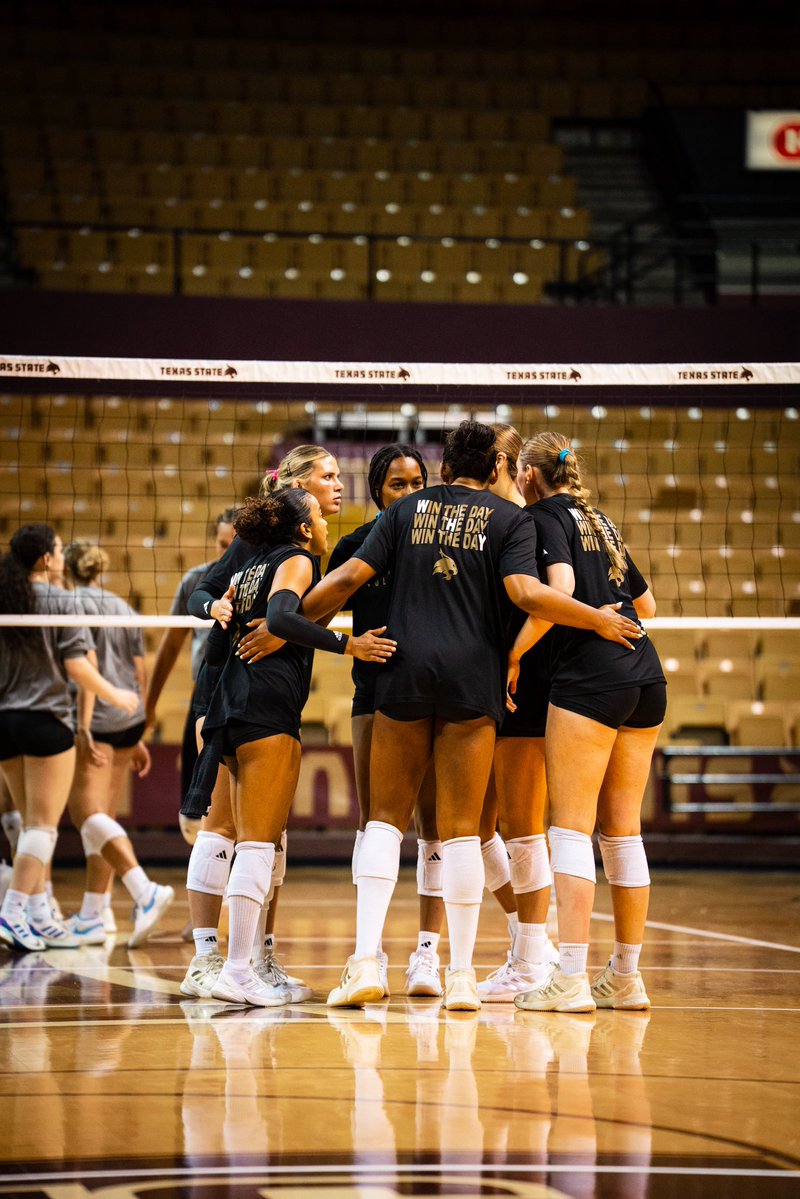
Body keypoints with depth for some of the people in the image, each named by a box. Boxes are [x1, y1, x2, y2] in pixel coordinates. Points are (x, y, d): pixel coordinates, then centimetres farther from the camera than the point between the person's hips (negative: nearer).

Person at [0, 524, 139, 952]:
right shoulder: (59, 601, -8)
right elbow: (76, 665, -11)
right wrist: (116, 696, 2)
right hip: (45, 719, -6)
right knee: (43, 824, -2)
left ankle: (38, 917, 16)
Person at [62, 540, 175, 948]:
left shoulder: (75, 604, -3)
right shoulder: (122, 608, 19)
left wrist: (83, 727, -19)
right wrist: (136, 738, 24)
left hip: (96, 720, -8)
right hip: (129, 717, 8)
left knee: (87, 814, -14)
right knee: (102, 818, 11)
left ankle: (146, 891, -31)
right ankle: (91, 917, 12)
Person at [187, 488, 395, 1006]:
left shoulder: (250, 568, 24)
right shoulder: (298, 560, 0)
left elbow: (218, 630, 22)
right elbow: (280, 618, -18)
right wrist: (347, 644, -20)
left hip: (232, 705, 9)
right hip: (269, 706, -9)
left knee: (257, 841, 12)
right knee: (259, 842, -11)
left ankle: (249, 962, 9)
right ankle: (237, 971, -16)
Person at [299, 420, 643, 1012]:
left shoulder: (406, 509, 11)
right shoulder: (512, 519, 5)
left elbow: (351, 577, 3)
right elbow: (526, 592, -12)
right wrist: (600, 619, -2)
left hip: (405, 672, 1)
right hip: (473, 676, -1)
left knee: (387, 816, 8)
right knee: (461, 829, 2)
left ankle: (365, 960, -7)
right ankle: (461, 976, 2)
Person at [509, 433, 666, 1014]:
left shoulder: (546, 516, -1)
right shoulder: (599, 521, 21)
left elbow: (560, 587, -18)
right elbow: (646, 604, 26)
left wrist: (514, 655, -12)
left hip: (588, 677, -8)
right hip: (646, 674, 8)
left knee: (571, 827, -8)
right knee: (622, 829, 11)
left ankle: (570, 978, -14)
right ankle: (626, 977, 13)